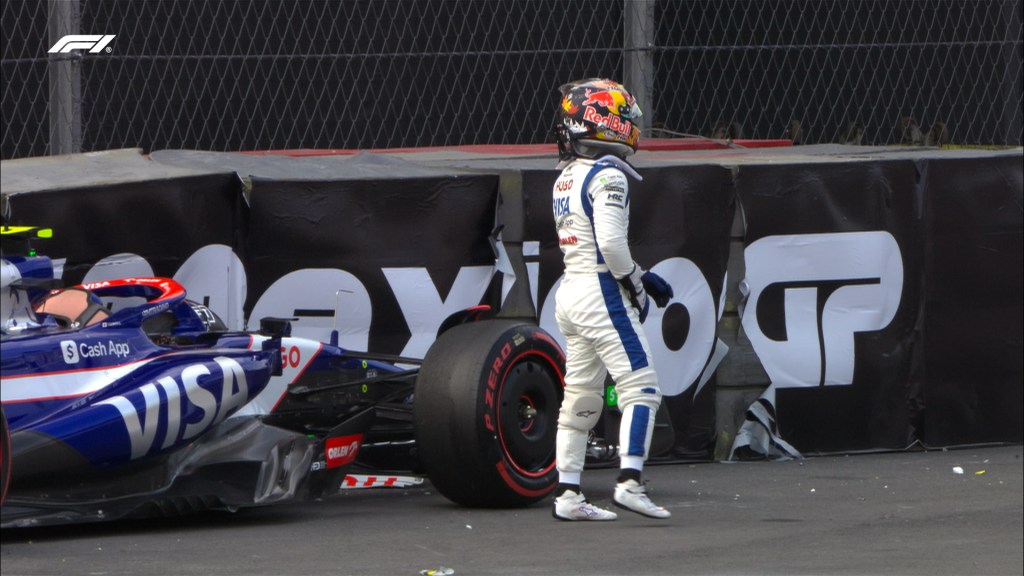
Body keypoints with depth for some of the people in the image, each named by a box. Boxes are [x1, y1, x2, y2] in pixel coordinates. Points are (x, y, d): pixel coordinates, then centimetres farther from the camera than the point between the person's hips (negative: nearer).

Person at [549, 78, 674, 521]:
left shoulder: (565, 180, 14)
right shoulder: (608, 176, -14)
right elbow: (611, 242, -22)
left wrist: (640, 276, 15)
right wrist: (635, 283, -7)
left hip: (569, 292, 9)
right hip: (602, 293, -9)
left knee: (580, 396, 12)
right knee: (640, 387, -6)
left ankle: (566, 493, 11)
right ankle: (630, 480, -15)